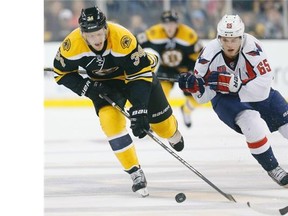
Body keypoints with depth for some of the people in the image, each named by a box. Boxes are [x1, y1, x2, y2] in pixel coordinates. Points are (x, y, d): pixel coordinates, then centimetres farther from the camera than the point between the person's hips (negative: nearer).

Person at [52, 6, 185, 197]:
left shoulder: (123, 38, -39)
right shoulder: (72, 45, -30)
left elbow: (141, 74, -33)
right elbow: (62, 73, -11)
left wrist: (139, 111, -37)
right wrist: (87, 87, -24)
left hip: (137, 69, -1)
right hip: (103, 82, 1)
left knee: (160, 121, 9)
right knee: (110, 120, -23)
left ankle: (173, 134, 49)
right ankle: (136, 173, -11)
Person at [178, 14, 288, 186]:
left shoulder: (252, 47, -31)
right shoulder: (210, 54, -24)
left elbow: (263, 85, -36)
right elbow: (204, 96, -13)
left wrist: (230, 83, -43)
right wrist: (194, 86, -35)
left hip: (256, 93, 1)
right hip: (224, 99, -1)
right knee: (250, 120, -29)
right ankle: (272, 168, -15)